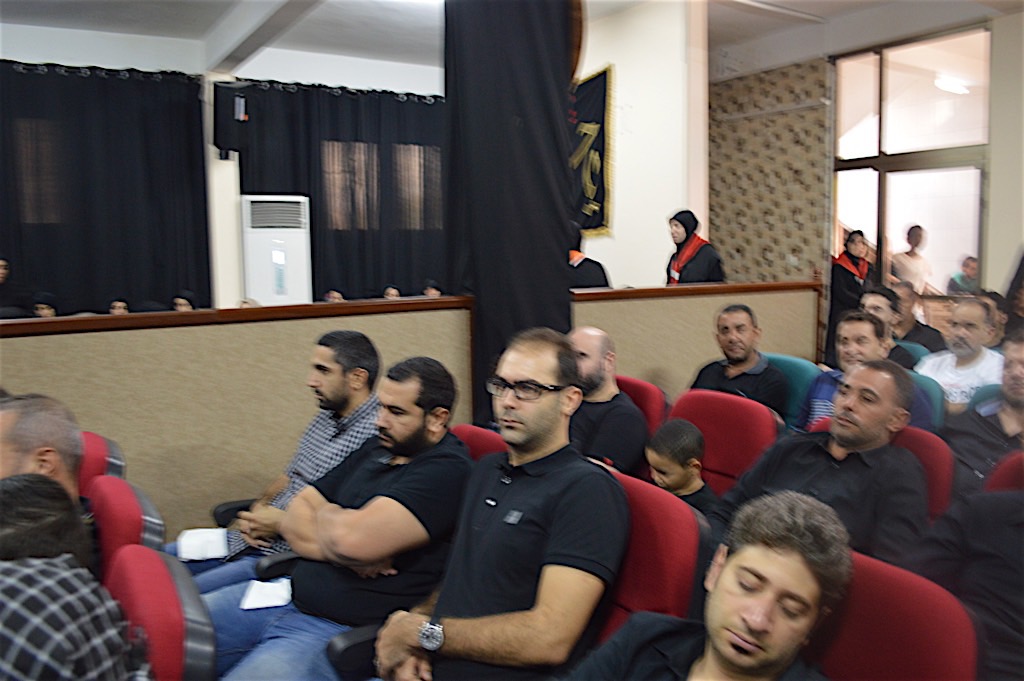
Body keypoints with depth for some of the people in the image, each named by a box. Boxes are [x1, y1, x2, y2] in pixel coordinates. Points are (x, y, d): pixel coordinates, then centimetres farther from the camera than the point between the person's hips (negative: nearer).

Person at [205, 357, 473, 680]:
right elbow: (293, 518, 10)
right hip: (291, 593, 8)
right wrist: (334, 547, -11)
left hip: (342, 629, -8)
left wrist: (325, 512, -3)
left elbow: (352, 540, -27)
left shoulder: (448, 469, -16)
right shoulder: (375, 449, 11)